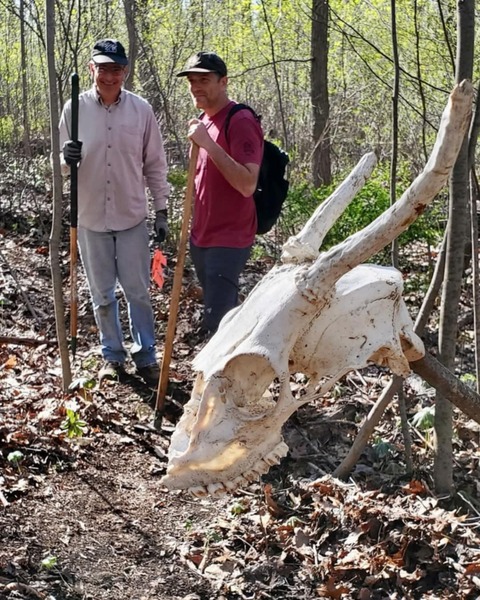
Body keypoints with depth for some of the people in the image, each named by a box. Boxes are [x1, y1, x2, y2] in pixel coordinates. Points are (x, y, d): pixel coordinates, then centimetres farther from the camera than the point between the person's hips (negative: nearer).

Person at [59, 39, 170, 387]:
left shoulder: (141, 109, -3)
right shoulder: (75, 108, -2)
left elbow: (155, 164, 4)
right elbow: (63, 164, 4)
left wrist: (162, 211, 3)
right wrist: (67, 158, -20)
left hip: (132, 217, -1)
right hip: (91, 219, 1)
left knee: (138, 291, 5)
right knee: (102, 294, 11)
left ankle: (145, 356, 18)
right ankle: (113, 355, 26)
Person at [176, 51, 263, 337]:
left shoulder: (240, 121, -17)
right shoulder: (203, 120, 11)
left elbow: (247, 185, -28)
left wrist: (208, 144, -31)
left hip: (228, 240, -9)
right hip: (201, 236, 9)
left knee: (217, 324, -10)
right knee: (225, 315, 18)